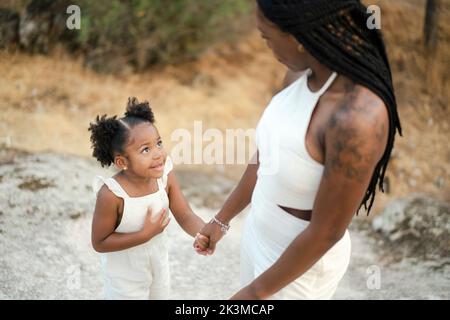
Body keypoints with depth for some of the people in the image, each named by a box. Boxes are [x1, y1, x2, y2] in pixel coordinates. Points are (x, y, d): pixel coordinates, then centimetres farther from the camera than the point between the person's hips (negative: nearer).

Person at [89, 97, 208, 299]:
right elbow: (100, 243, -23)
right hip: (125, 275, -5)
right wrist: (145, 234, -30)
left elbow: (185, 216, -15)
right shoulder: (111, 194, -32)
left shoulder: (165, 176, -19)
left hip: (159, 265, 5)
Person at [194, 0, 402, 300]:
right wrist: (222, 219, 16)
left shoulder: (357, 119, -36)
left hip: (303, 262, -7)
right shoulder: (301, 74, -10)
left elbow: (326, 233, -27)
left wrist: (257, 291, -15)